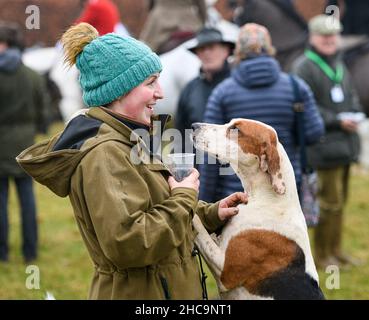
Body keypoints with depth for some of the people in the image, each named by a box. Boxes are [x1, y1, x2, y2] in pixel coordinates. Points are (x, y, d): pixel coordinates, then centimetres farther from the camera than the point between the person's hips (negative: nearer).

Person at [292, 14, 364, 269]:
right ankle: (322, 256, 5)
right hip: (324, 146, -8)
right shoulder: (304, 67, -12)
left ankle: (336, 250, 25)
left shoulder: (339, 65, 16)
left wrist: (354, 115, 1)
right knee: (329, 201, -6)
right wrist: (337, 120, -19)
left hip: (345, 142, 8)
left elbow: (352, 96, 23)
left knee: (339, 200, 15)